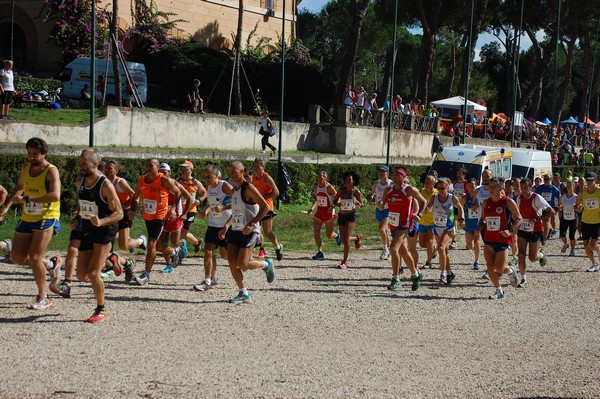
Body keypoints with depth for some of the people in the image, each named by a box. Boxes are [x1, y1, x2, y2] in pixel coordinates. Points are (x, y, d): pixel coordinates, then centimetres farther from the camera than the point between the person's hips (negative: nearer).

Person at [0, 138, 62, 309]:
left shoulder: (51, 171, -15)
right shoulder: (26, 168, 6)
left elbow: (55, 196, -31)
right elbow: (19, 187, 27)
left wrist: (27, 199, -31)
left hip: (46, 219, -7)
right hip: (27, 218, 7)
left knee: (34, 258, -12)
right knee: (17, 257, 7)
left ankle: (43, 298, 4)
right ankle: (51, 264, 32)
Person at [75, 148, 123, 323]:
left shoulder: (105, 185, -17)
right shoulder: (82, 182, 5)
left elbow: (119, 213, -18)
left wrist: (101, 222, -33)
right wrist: (78, 218, 10)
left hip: (105, 230, -7)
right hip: (87, 231, 7)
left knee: (93, 273, -17)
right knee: (82, 276, 6)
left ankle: (101, 310, 2)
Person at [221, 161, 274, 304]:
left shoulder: (248, 188, -13)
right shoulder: (234, 190, 14)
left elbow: (265, 207, -18)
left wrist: (251, 224, -23)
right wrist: (226, 227, 13)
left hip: (249, 232, -8)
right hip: (235, 230, 8)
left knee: (241, 264, -11)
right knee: (231, 262, -3)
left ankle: (266, 265, 18)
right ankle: (244, 294, 6)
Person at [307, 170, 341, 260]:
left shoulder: (329, 187, -13)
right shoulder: (316, 188, 5)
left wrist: (332, 207, -26)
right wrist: (312, 208, 3)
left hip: (328, 212, -5)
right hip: (319, 212, 5)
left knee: (329, 235, 4)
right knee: (316, 232, -9)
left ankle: (337, 235, 41)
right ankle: (320, 252, -4)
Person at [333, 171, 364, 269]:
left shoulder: (356, 192, -8)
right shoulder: (342, 190, -1)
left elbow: (361, 205, 1)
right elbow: (334, 200, 7)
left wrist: (358, 203, -22)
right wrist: (338, 203, -16)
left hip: (351, 216, -4)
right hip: (342, 215, 4)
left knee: (346, 239, -15)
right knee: (343, 241, 11)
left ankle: (344, 262, -6)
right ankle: (357, 238, 43)